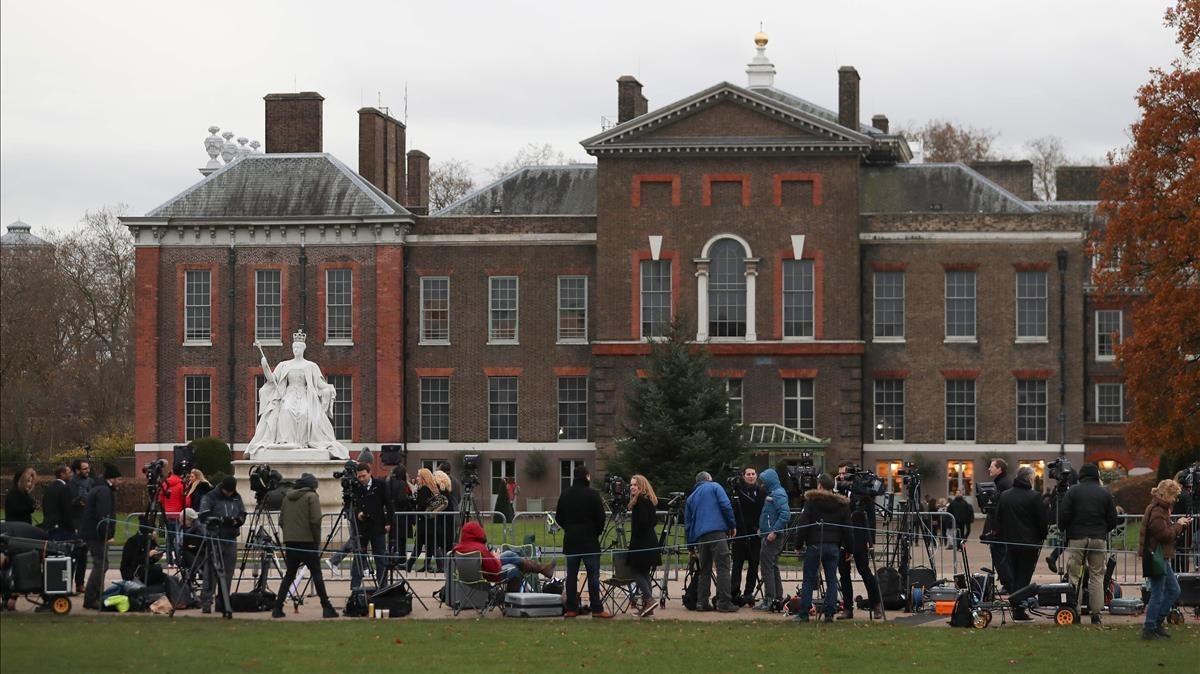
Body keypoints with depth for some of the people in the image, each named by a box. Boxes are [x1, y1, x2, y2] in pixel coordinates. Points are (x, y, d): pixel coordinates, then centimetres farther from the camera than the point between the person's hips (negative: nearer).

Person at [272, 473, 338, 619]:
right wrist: (317, 541, -7)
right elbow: (315, 521, -12)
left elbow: (281, 521, 13)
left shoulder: (287, 497, 13)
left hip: (290, 541, 5)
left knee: (289, 574, 9)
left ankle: (278, 608, 3)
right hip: (307, 541, -5)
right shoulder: (311, 497, -4)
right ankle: (326, 608, -4)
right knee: (316, 573, -1)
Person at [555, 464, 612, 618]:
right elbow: (601, 518, -9)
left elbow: (559, 517, 11)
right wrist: (597, 532, 8)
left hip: (570, 541, 5)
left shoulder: (565, 495, 5)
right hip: (589, 542, -5)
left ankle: (571, 608, 8)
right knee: (593, 575, -2)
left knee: (571, 575, 8)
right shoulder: (593, 495, -10)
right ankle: (597, 609, -4)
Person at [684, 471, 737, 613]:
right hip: (717, 531, -5)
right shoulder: (714, 487, 11)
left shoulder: (691, 497, 24)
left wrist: (691, 546, 27)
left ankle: (702, 602, 8)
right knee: (723, 567, -7)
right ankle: (724, 602, -14)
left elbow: (688, 523, 24)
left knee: (704, 570, 12)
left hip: (700, 536, 5)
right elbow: (726, 506, -4)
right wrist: (732, 525, 3)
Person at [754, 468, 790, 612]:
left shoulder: (778, 494, -14)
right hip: (767, 534, 10)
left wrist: (774, 531, -24)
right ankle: (778, 598, 18)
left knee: (767, 567, -9)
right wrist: (761, 528, 11)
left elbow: (785, 514, -24)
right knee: (773, 567, 13)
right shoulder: (770, 493, 16)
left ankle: (770, 600, -9)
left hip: (772, 537, -10)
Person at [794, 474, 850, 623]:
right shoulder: (842, 504, 6)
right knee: (831, 580, 7)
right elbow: (847, 528, 9)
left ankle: (803, 614, 4)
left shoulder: (811, 501, -5)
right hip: (833, 546, 3)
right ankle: (830, 613, 2)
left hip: (814, 545, -3)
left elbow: (803, 525, -8)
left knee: (808, 580, 4)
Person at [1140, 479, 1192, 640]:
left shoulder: (1161, 509, 16)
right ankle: (1149, 629, 4)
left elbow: (1168, 532, 19)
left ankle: (1156, 622, 20)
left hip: (1162, 558, 11)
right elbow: (1165, 534, -23)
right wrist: (1178, 525, -9)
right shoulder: (1156, 512, -18)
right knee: (1157, 594, -4)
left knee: (1174, 591, 15)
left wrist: (1181, 525, 6)